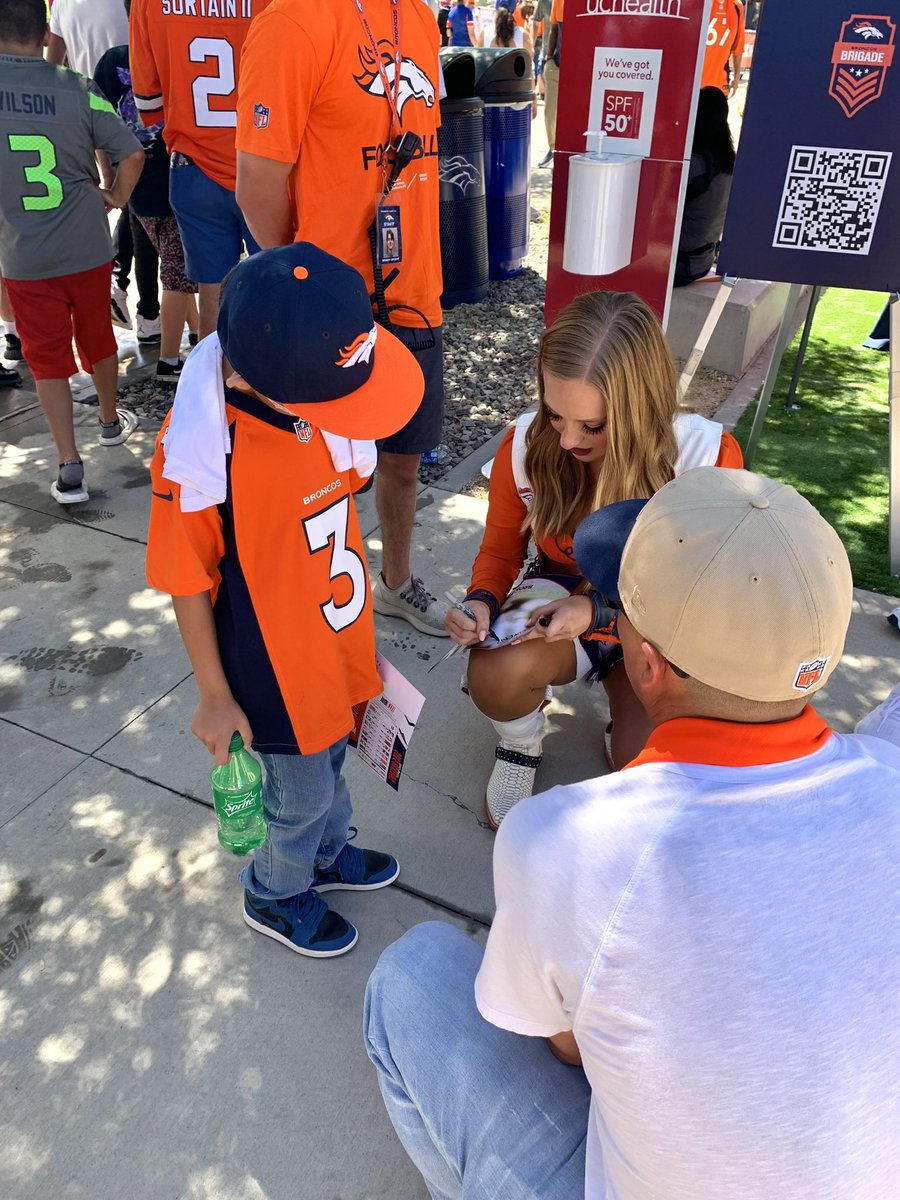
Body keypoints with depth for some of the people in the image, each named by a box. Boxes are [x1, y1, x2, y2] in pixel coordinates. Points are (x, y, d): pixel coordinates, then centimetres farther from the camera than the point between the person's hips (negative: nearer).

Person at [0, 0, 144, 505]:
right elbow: (132, 154, -7)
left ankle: (70, 467, 3)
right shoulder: (78, 90, -8)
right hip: (88, 249, 1)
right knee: (98, 340, 21)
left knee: (48, 358, 7)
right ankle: (111, 421, 41)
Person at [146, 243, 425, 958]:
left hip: (336, 634, 6)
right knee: (300, 794, 16)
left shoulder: (309, 387, -13)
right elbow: (188, 584, -19)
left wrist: (357, 619, 14)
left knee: (329, 753, 28)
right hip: (272, 665, -5)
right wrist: (214, 697, -8)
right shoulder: (199, 454, -31)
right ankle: (276, 896, 49)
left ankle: (327, 853, 58)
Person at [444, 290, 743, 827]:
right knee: (494, 674, -33)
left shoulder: (709, 457, -25)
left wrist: (596, 611, -31)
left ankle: (628, 719, 17)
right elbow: (501, 550, -2)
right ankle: (521, 744, 4)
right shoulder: (526, 447, -20)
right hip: (557, 613, 1)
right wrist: (482, 603, -25)